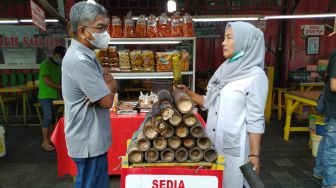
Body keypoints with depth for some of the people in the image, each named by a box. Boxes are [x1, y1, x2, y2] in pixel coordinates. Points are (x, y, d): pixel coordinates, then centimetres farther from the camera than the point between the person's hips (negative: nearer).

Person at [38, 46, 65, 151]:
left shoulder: (58, 66, 12)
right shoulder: (46, 64, -10)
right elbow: (47, 81, -17)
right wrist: (61, 87, -18)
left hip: (55, 96, 7)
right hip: (46, 96, -7)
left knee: (53, 117, 9)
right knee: (48, 117, -9)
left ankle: (49, 139, 19)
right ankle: (45, 143, -1)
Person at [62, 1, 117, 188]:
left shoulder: (86, 55, 9)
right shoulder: (79, 61, -25)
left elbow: (113, 85, 7)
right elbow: (107, 101, -23)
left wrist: (104, 88, -15)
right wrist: (108, 86, -2)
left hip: (92, 138, 10)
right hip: (89, 142, -10)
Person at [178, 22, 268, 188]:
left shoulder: (255, 76, -13)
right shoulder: (224, 69, 6)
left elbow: (255, 120, -14)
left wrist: (254, 154, -15)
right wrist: (189, 94, 4)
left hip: (233, 146, -6)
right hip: (211, 142, 7)